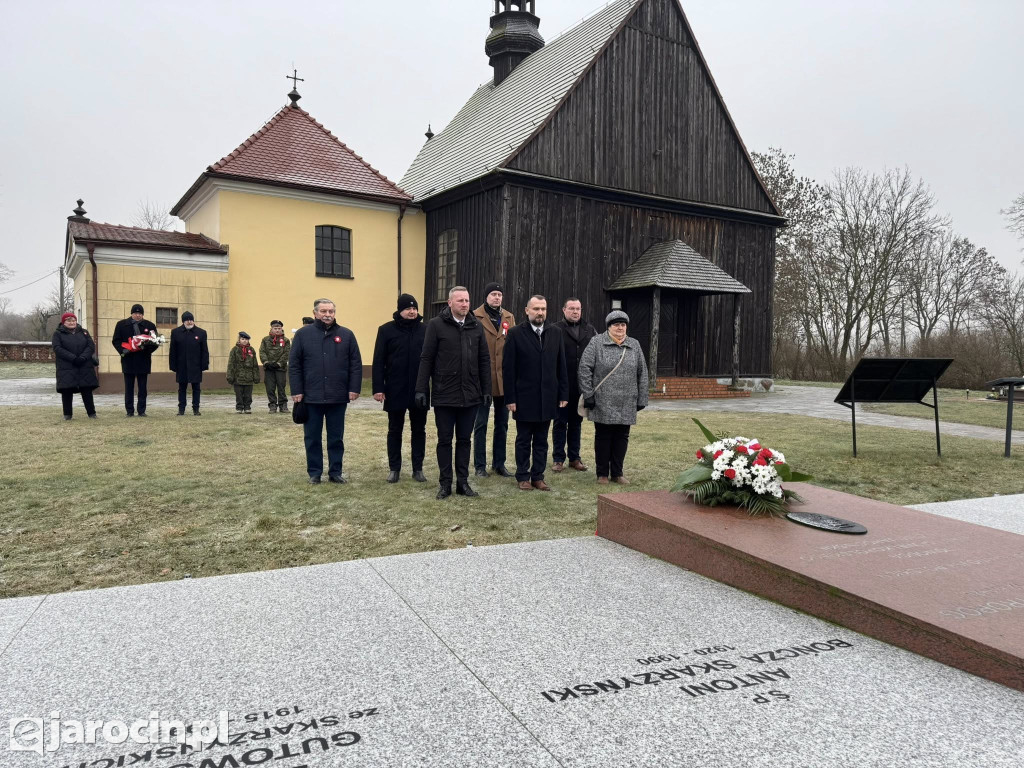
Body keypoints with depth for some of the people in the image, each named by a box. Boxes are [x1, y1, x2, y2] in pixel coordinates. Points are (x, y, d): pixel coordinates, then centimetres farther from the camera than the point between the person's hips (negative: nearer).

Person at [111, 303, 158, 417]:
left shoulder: (150, 325, 6)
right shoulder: (121, 324, 6)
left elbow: (155, 342, 6)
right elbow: (116, 340, 6)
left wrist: (146, 348, -15)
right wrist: (123, 350, -12)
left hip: (143, 361, 0)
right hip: (128, 360, 0)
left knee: (142, 388, 4)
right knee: (129, 388, 4)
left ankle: (142, 410, 9)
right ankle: (129, 411, 9)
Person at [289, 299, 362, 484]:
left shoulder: (346, 335, 4)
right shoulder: (303, 334, 2)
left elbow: (356, 364, 4)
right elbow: (294, 365, 1)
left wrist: (354, 388, -3)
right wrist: (297, 391, -4)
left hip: (338, 398, 1)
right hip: (311, 397, -1)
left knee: (336, 438, 9)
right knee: (312, 438, 7)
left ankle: (335, 472, 19)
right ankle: (314, 472, 18)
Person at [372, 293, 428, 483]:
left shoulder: (425, 330, 3)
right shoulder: (387, 330, -2)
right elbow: (378, 361, -3)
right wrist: (378, 388, -9)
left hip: (419, 391, 2)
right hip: (395, 391, -1)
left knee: (419, 430, 9)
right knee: (394, 430, 9)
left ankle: (418, 468, 19)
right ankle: (394, 468, 19)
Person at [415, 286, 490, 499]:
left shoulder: (475, 326, 7)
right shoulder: (436, 325, -4)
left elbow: (484, 360, 10)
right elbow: (426, 359, -5)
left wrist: (486, 389, 6)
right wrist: (421, 389, -8)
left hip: (470, 395, 3)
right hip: (444, 394, -3)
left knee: (464, 440, 11)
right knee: (444, 440, 7)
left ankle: (463, 482, 20)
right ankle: (445, 483, 16)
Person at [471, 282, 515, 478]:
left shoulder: (509, 318, 9)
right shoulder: (476, 317, -4)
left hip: (504, 378, 5)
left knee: (502, 423, 12)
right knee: (481, 423, 4)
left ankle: (499, 463, 23)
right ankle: (480, 465, 13)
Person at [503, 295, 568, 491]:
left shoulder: (555, 333, 7)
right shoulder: (516, 333, -5)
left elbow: (561, 367, 8)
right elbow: (508, 368, -6)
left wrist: (563, 394, 3)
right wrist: (510, 398, -10)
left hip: (547, 399, 3)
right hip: (524, 398, -3)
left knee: (541, 441, 10)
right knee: (523, 440, 8)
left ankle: (538, 476, 19)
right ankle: (523, 477, 19)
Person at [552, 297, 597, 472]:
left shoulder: (590, 330, 8)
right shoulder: (555, 330, -5)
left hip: (581, 386, 4)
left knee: (576, 422, 13)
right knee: (560, 422, 5)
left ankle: (574, 458, 22)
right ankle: (558, 459, 13)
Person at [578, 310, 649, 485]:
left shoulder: (634, 345, 8)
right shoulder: (596, 343, -3)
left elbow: (642, 374, 10)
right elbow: (585, 369, -6)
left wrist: (641, 399, 7)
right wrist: (588, 395, -10)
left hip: (626, 405, 3)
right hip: (603, 403, -3)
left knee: (622, 437, 8)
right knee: (603, 436, 5)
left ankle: (617, 473, 21)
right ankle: (602, 473, 17)